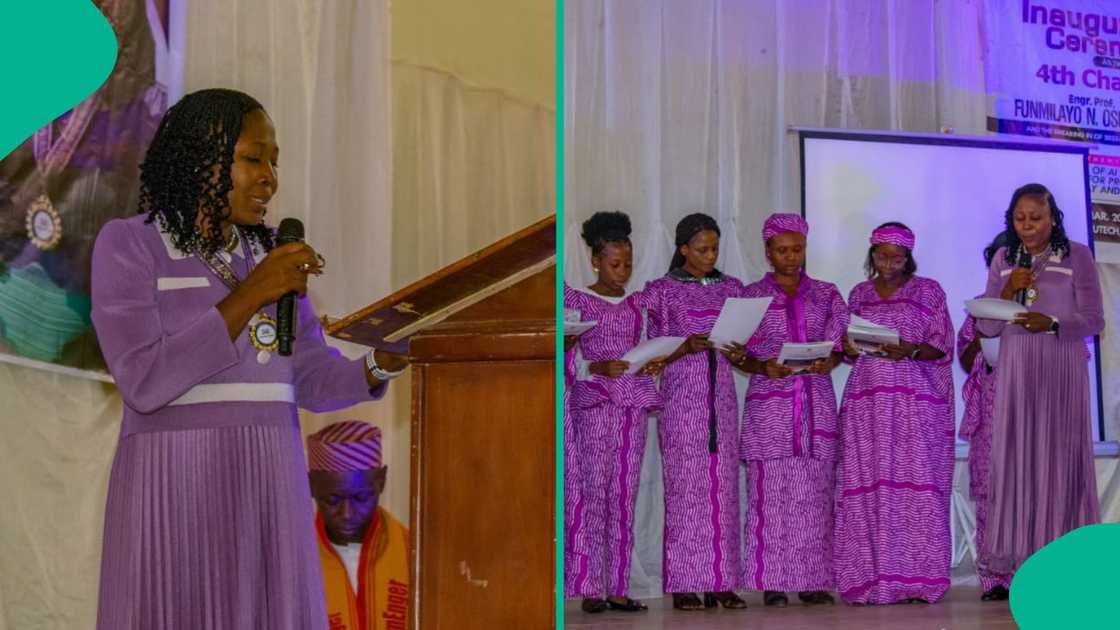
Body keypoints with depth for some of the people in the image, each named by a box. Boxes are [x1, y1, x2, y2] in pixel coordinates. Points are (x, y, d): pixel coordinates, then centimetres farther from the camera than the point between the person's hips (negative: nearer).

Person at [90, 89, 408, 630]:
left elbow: (313, 380, 8)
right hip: (174, 486, -5)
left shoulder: (270, 253, 12)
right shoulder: (129, 244, -4)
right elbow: (144, 382, -16)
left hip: (270, 488, 5)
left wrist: (384, 361, -12)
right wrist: (251, 295, -16)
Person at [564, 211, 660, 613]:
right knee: (595, 493, -7)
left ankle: (618, 587, 6)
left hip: (634, 402, 4)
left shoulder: (635, 304, 14)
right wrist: (598, 367, -18)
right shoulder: (576, 300, 1)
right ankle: (591, 590, -3)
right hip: (594, 401, -4)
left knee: (625, 496, 3)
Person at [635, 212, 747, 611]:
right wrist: (687, 347, -18)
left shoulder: (731, 289, 12)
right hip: (682, 398, -4)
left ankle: (721, 582, 6)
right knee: (685, 485, -5)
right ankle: (684, 584, -1)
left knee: (723, 484, 1)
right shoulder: (663, 290, 1)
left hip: (722, 395, 4)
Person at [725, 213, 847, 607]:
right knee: (770, 492, -5)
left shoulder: (826, 294, 12)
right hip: (770, 404, -2)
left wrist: (829, 361, -12)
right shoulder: (751, 296, 6)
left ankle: (813, 579, 5)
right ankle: (772, 582, -1)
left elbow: (840, 345, 10)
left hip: (817, 404, 2)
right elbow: (738, 354, 4)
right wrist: (764, 367, -15)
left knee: (815, 493, -1)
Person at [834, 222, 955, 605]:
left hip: (915, 398, -2)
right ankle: (869, 578, -4)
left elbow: (942, 347, 4)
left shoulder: (928, 291, 7)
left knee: (914, 482, -8)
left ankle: (916, 577, -6)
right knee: (866, 485, -5)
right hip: (866, 398, 3)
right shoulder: (859, 294, 17)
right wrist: (848, 349, -3)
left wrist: (910, 351, -14)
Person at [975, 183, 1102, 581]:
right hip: (1014, 370, 3)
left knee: (1060, 457, -5)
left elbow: (1094, 319, -2)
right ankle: (1016, 556, -3)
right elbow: (988, 328, 9)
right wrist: (1008, 291, -7)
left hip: (1062, 371, -3)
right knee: (1015, 458, -3)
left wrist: (1051, 323, -18)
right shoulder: (1003, 260, 11)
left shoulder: (1077, 256, 2)